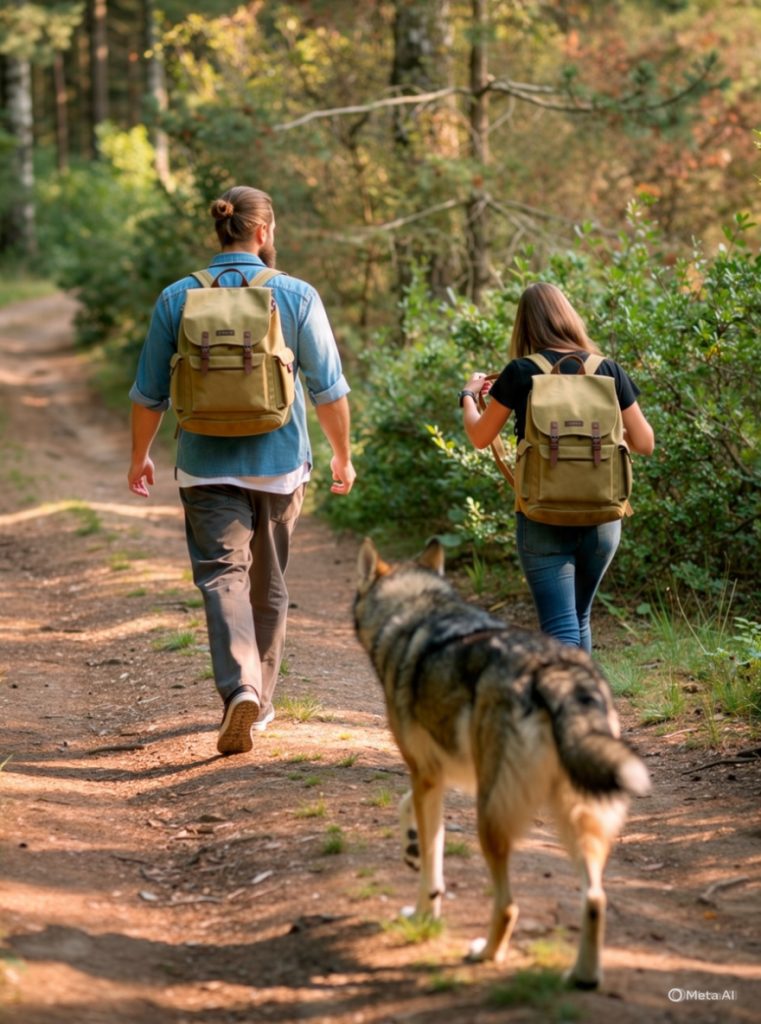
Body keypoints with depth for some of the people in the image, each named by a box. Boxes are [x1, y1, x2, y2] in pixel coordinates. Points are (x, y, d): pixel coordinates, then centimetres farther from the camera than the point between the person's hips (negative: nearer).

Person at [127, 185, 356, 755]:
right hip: (279, 465, 1)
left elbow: (149, 393, 4)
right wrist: (342, 454, 11)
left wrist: (140, 455, 18)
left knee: (222, 575, -5)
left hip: (207, 467, -1)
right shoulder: (296, 297, -5)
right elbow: (329, 388, -3)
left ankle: (240, 688, -27)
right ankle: (260, 701, 25)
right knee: (268, 586, 15)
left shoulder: (177, 299, -2)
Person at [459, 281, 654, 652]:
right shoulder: (608, 371, 1)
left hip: (543, 520, -3)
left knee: (561, 631, -6)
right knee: (579, 620, 22)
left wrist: (469, 394, 24)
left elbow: (480, 437, 5)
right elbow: (644, 443, 5)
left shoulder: (520, 373, -7)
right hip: (601, 518, 3)